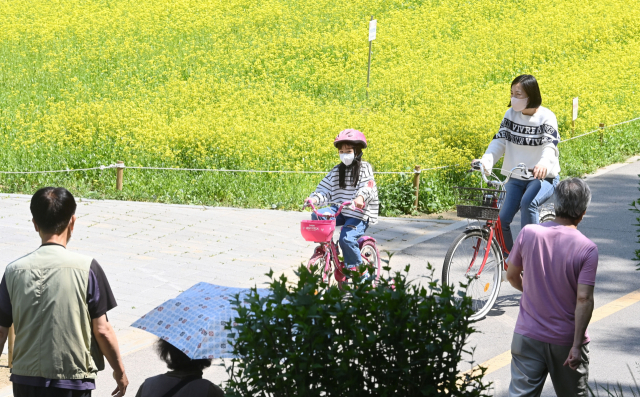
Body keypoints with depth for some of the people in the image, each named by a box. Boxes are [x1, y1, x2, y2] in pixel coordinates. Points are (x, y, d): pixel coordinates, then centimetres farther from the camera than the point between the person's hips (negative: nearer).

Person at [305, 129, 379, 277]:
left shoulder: (364, 168, -1)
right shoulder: (336, 171, 13)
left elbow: (368, 186, -18)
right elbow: (325, 188, 6)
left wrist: (361, 197, -41)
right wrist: (315, 198, -15)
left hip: (359, 214, -5)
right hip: (340, 211, 5)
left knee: (347, 238, -26)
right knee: (317, 216, -19)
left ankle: (356, 269, -8)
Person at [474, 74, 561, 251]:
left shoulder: (546, 117, -11)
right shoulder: (511, 114, 3)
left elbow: (550, 145, -24)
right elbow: (500, 140, -3)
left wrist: (544, 163, -47)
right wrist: (486, 161, -23)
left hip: (543, 177, -5)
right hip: (516, 177, 5)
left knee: (528, 203, -35)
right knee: (502, 220, -8)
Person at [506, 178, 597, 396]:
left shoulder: (528, 233, -8)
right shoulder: (587, 249, -15)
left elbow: (512, 276, 5)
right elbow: (584, 299, -20)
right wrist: (577, 344, -17)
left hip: (528, 335, 2)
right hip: (566, 341, -2)